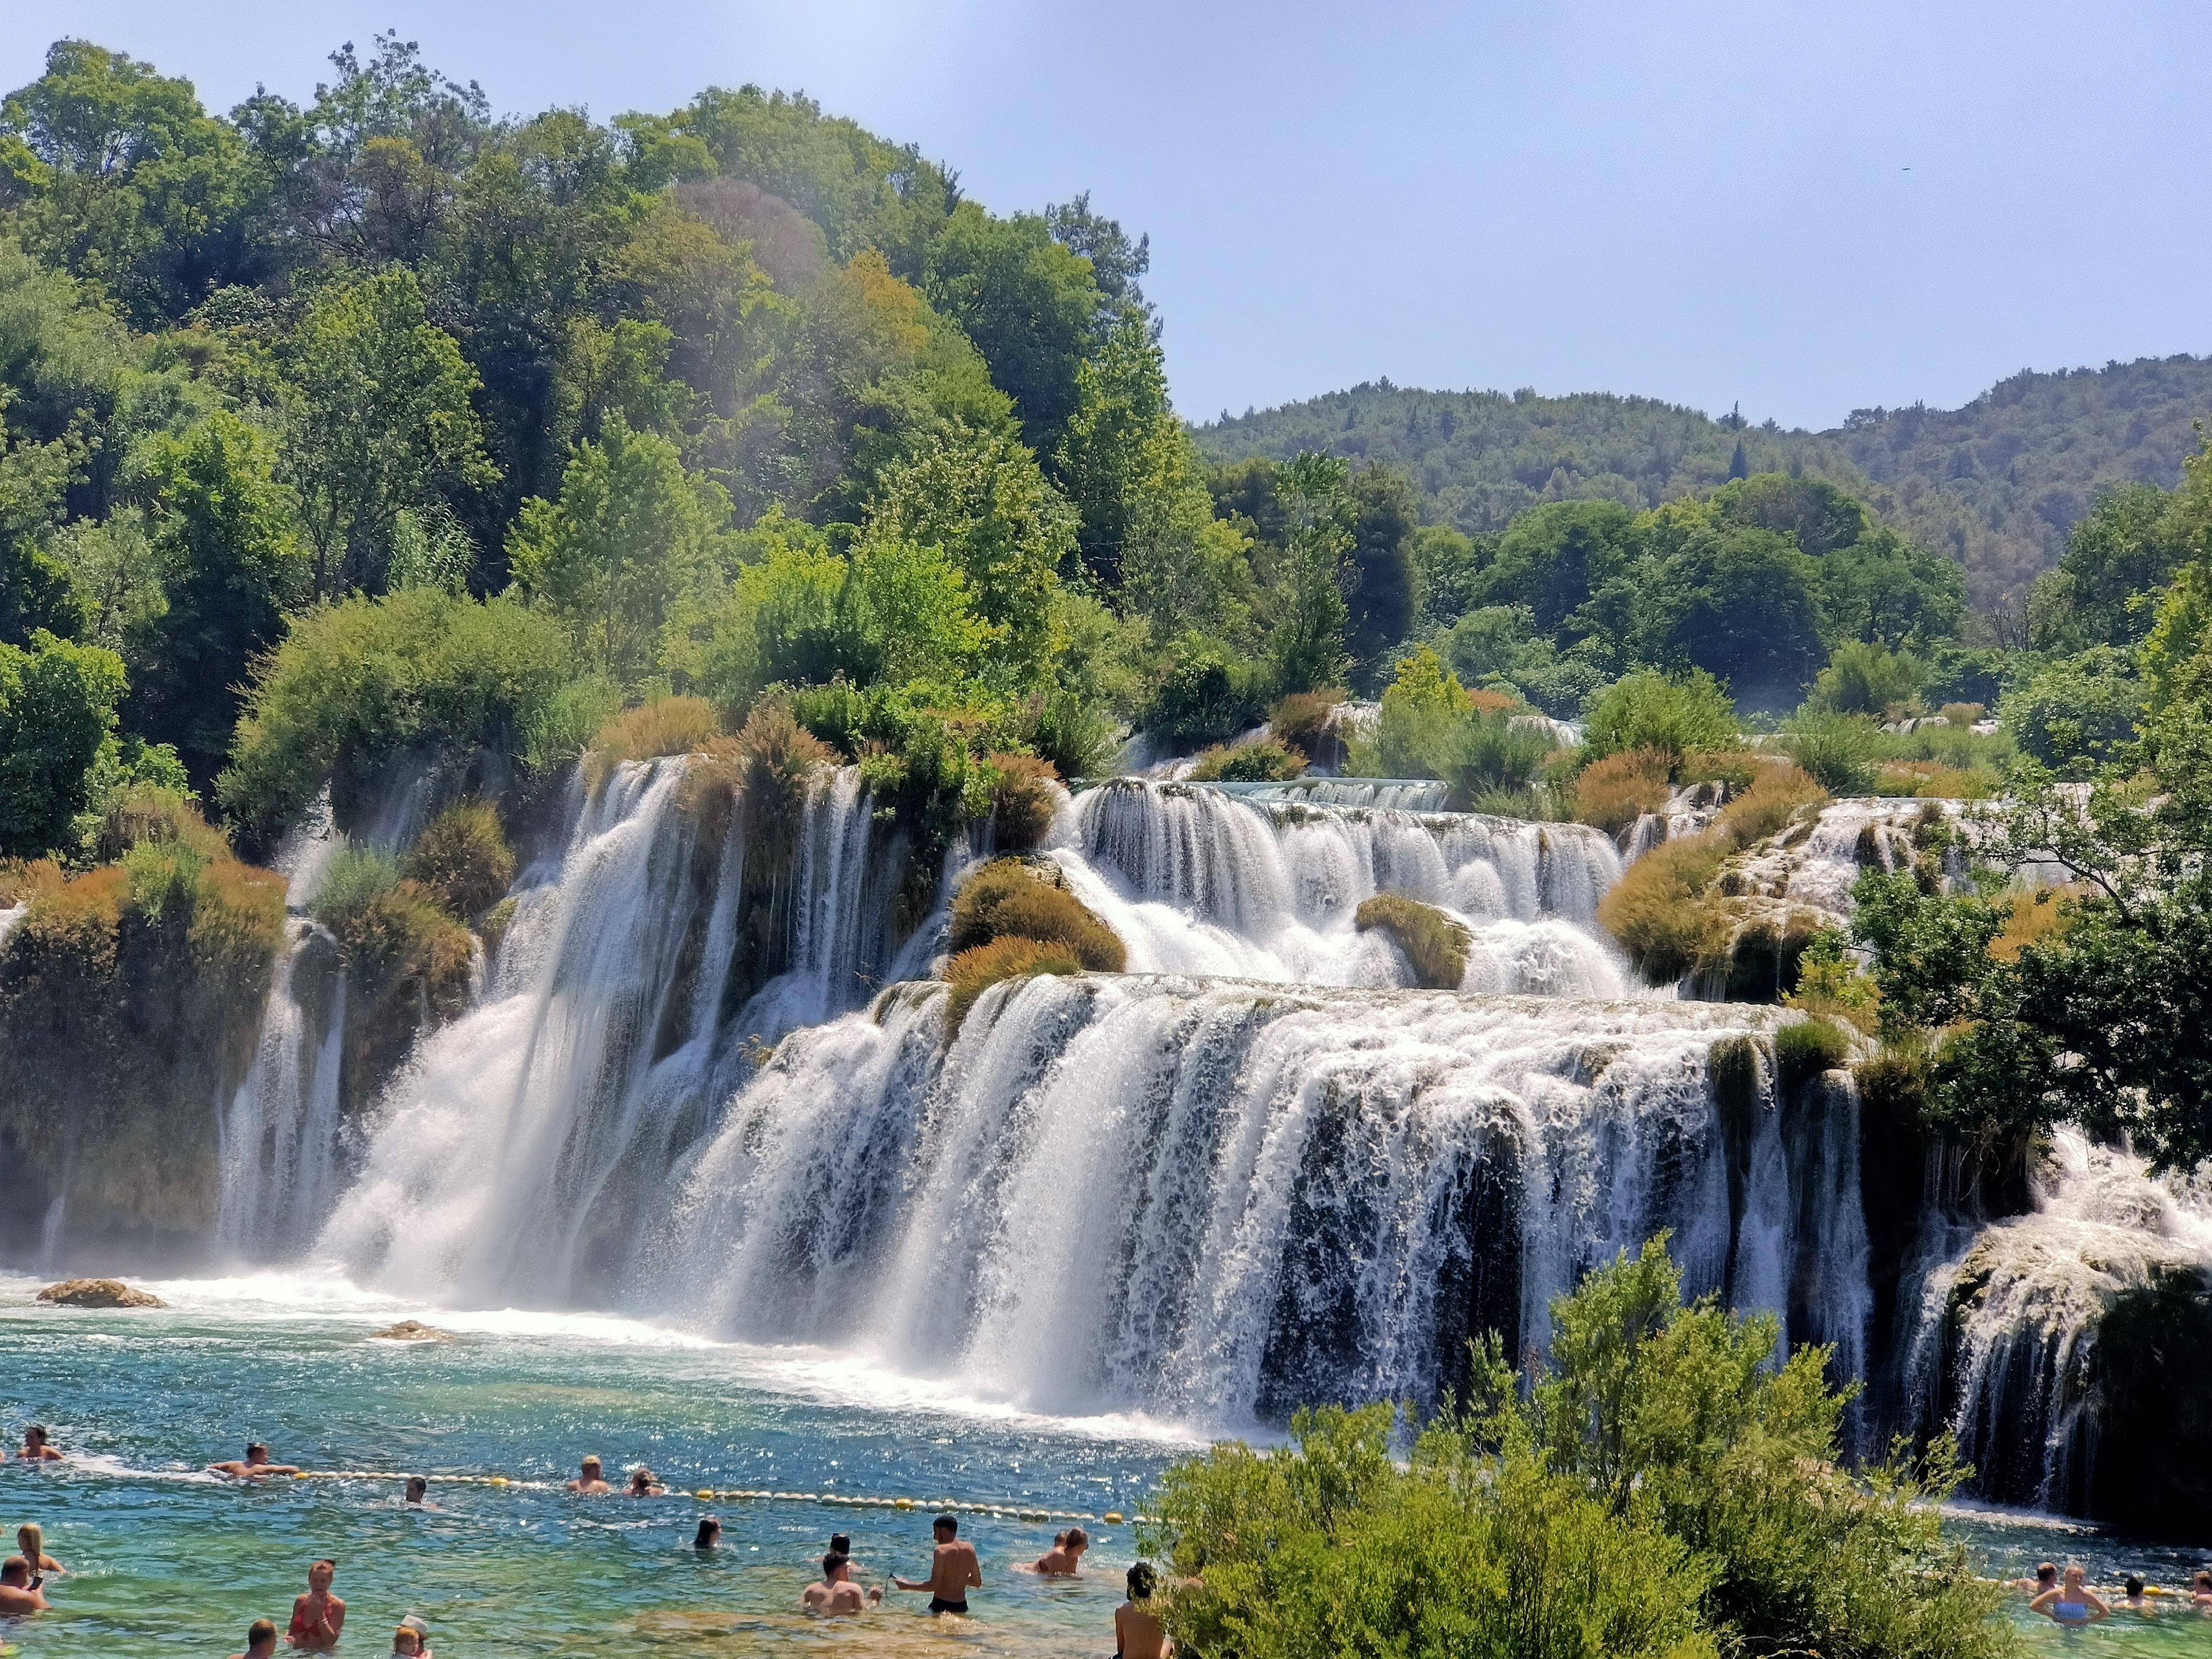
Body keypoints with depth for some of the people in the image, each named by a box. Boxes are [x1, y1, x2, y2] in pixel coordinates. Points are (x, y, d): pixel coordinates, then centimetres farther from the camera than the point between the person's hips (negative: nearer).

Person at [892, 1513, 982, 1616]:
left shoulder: (941, 1551, -12)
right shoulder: (970, 1549, 6)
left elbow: (934, 1585, -14)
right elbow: (977, 1582, 13)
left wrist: (908, 1585, -3)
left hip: (941, 1605, -6)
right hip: (961, 1606, 6)